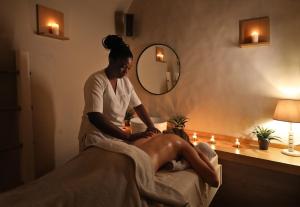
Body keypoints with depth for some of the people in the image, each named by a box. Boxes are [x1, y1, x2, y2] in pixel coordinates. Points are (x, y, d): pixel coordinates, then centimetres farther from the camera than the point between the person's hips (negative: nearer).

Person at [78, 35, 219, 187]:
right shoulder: (96, 81, -18)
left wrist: (151, 128, -7)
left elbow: (138, 106, 9)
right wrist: (128, 137, -31)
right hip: (96, 138, -5)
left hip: (116, 138, 5)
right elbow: (95, 117, -27)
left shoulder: (125, 81, 3)